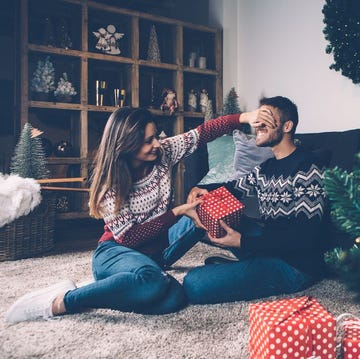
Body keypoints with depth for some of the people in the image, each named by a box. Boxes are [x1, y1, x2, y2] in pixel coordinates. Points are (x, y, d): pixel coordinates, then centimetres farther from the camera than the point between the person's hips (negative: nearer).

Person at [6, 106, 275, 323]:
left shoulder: (163, 154, -5)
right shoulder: (110, 181, -16)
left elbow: (203, 132, -4)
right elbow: (129, 236, -19)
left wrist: (244, 117, -17)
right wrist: (177, 213, -24)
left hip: (154, 247, 5)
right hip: (116, 251, -5)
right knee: (150, 279, -39)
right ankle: (62, 302, -21)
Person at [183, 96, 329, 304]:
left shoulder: (308, 167, -17)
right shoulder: (265, 163, 11)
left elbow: (306, 236, -22)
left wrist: (243, 242, -26)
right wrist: (203, 190, -2)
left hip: (295, 264, -9)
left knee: (194, 284, -23)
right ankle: (248, 263, 6)